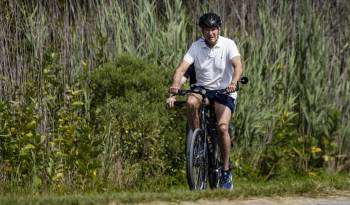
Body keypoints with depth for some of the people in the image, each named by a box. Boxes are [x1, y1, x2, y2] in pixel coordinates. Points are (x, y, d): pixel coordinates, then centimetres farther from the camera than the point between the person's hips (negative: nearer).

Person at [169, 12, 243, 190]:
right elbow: (181, 68, -16)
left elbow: (238, 66, -25)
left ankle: (226, 171, -7)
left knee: (222, 127, -21)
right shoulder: (196, 47, -6)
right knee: (191, 102, -34)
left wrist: (233, 82, -47)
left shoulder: (228, 45, -11)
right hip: (202, 88, 2)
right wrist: (175, 85, -38)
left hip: (224, 91, -2)